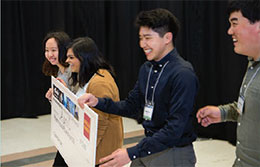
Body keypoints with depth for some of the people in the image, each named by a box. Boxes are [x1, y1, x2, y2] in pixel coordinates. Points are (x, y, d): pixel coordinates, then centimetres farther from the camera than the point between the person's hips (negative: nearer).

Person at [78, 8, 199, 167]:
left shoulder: (183, 74, -20)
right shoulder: (147, 69, 6)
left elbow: (175, 128, -25)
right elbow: (132, 106, 11)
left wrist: (132, 153, -28)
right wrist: (98, 102, -5)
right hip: (149, 147, 7)